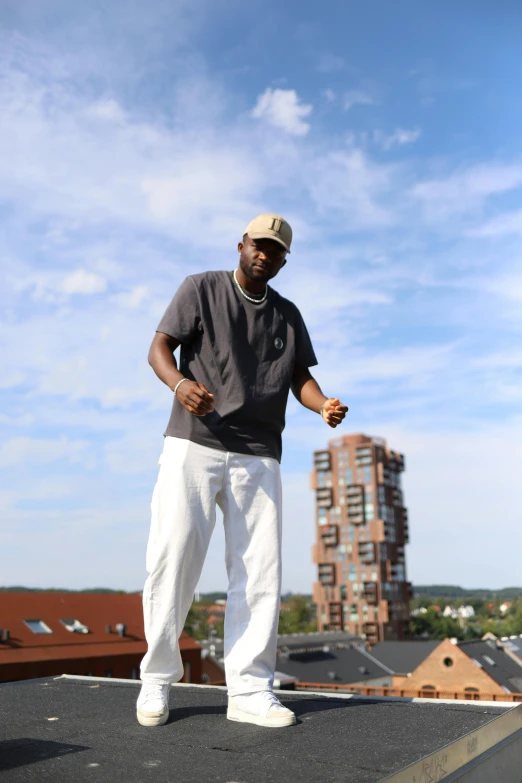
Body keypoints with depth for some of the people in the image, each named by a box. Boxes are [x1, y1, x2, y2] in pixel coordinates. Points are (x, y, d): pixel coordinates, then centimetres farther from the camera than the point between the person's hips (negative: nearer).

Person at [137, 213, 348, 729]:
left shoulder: (288, 315, 18)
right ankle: (157, 679, 10)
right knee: (173, 557, -7)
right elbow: (159, 349, -1)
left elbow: (300, 377, 12)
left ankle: (250, 690, 9)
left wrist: (323, 406, -11)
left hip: (259, 457, 4)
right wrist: (180, 383, -24)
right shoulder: (201, 289, 7)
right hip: (192, 444, -3)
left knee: (260, 571, 0)